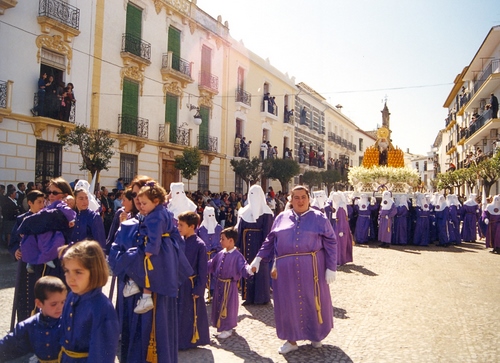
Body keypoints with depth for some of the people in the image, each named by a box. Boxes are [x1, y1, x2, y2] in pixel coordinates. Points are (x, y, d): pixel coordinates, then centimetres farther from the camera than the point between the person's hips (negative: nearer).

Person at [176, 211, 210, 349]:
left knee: (191, 315, 6)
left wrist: (199, 290, -13)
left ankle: (191, 339, 23)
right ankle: (179, 339, 31)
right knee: (177, 313, 15)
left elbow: (203, 270, -12)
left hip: (191, 285, -6)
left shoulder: (200, 245, -15)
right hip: (177, 284, 6)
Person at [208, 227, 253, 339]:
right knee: (218, 305, 16)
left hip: (230, 285, -7)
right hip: (219, 284, 7)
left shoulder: (237, 256, -15)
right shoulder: (220, 254, 6)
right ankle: (221, 325, 34)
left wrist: (249, 270, -46)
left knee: (228, 306, 3)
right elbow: (211, 265, 17)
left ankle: (227, 329, 18)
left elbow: (243, 267, -25)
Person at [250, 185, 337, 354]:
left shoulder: (319, 218, 2)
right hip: (286, 269, 2)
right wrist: (258, 258, 3)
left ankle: (316, 335, 33)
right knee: (288, 303, 8)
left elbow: (331, 243, 0)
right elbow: (270, 241, 11)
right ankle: (292, 340, 24)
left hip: (312, 268, -2)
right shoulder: (281, 217, 9)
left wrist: (331, 268, -6)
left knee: (312, 301, 10)